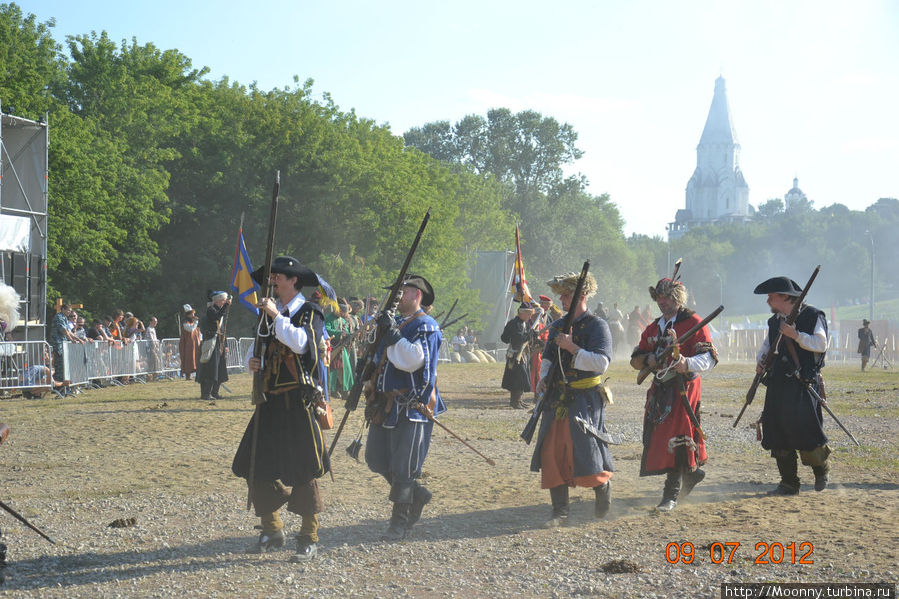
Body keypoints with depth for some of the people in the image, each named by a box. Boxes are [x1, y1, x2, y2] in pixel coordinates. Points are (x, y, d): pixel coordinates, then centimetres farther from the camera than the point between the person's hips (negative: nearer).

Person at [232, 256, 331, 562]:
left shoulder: (310, 312, -4)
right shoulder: (268, 314, 16)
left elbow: (302, 343, -21)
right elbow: (257, 348, 20)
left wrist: (277, 316, -19)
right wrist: (254, 362, -2)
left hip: (300, 402, -6)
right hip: (271, 402, 7)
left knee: (303, 471, -3)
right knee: (258, 466, 5)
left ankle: (309, 539, 6)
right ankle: (272, 530, 20)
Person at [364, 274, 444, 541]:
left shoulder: (426, 326, -8)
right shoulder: (394, 323, 17)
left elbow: (413, 360, -24)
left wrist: (393, 333, -26)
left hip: (411, 406, -9)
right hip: (386, 405, 9)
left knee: (403, 466, -4)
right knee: (376, 459, 11)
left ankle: (400, 520, 7)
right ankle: (417, 495, 28)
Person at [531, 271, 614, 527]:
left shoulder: (597, 325, -6)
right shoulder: (557, 326, 15)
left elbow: (601, 363, -16)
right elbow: (547, 359, 23)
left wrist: (572, 347, -19)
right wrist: (544, 378, 3)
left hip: (585, 400, -6)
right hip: (557, 399, 6)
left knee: (586, 454, -8)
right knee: (553, 455, 1)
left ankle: (603, 485, 24)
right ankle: (560, 511, 8)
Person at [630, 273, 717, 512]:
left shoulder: (693, 323, -6)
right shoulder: (653, 328, 16)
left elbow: (709, 358, -13)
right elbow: (636, 358, 16)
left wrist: (687, 364, -32)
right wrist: (648, 360, -7)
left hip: (684, 388, -7)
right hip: (659, 389, 7)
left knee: (676, 440, -10)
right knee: (655, 437, 10)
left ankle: (671, 495, -6)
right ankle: (691, 474, 32)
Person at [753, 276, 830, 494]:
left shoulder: (812, 316, -4)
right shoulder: (775, 321, 16)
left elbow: (821, 344, -14)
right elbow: (766, 345, 24)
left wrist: (796, 335, -23)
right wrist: (761, 360, 4)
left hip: (804, 386, -6)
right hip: (778, 385, 7)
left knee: (804, 431, -12)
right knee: (778, 435, 2)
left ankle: (822, 470, 14)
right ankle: (789, 483, 11)